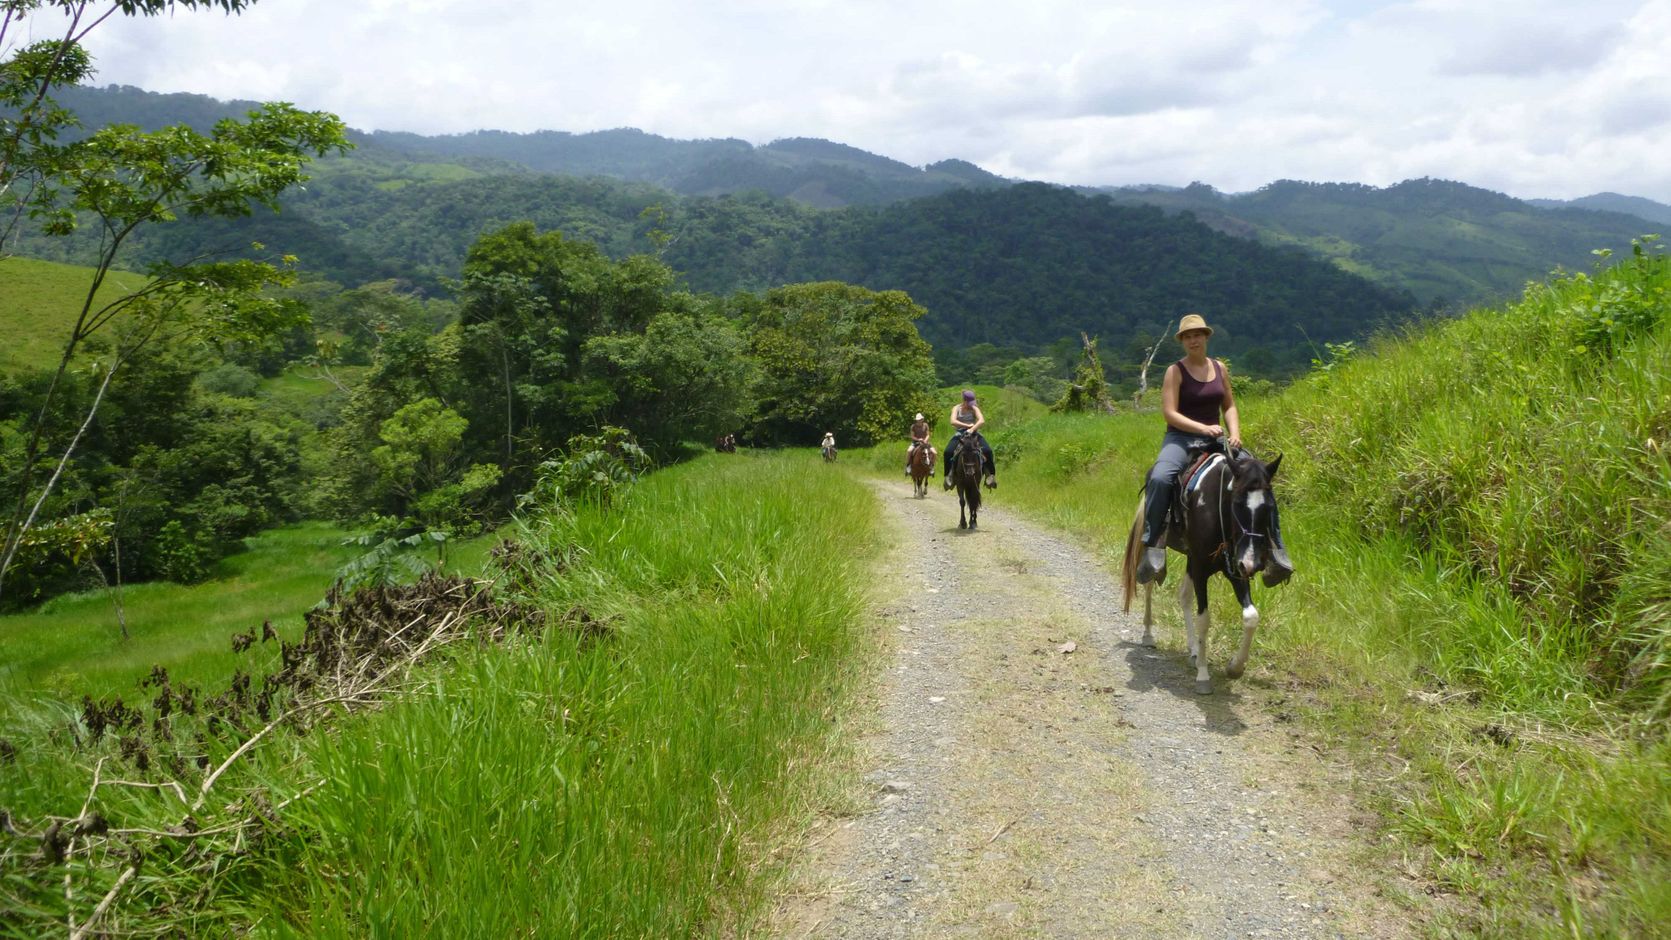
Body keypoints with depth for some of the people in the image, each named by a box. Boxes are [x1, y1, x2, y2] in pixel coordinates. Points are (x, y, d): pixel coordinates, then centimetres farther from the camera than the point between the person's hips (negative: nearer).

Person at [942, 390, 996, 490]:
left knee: (987, 450, -25)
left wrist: (972, 429, -30)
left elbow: (981, 420, -15)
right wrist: (967, 425, -19)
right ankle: (948, 475, -10)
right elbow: (953, 421, -13)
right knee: (948, 452, -26)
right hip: (960, 434, 0)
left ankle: (990, 474, -10)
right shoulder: (956, 408, 4)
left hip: (973, 433, 0)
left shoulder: (974, 408, 2)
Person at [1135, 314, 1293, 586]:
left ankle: (1274, 549, -6)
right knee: (1160, 478, -36)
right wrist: (1204, 428, -23)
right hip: (1180, 438, -5)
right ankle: (1152, 547, -31)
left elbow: (1229, 406, 15)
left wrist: (1235, 433, -5)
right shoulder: (1175, 371, -3)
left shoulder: (1219, 368, 12)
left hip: (1215, 439, 5)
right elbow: (1170, 413, -11)